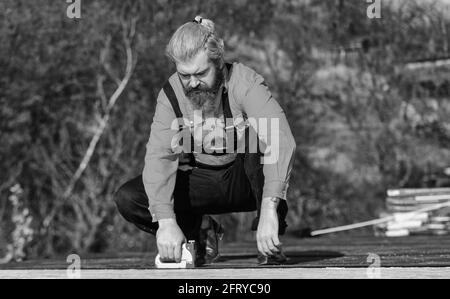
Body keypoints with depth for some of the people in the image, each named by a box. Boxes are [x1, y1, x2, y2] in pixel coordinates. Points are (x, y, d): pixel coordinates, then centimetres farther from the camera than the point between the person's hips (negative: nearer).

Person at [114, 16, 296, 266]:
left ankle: (269, 242, -24)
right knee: (127, 199, -19)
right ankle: (200, 231, 3)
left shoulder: (245, 83, -25)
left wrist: (269, 209, -52)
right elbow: (159, 156, -25)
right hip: (201, 182, 3)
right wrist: (166, 221, -42)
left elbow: (281, 141, -39)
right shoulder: (171, 95, -15)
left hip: (246, 180, -3)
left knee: (255, 136, -35)